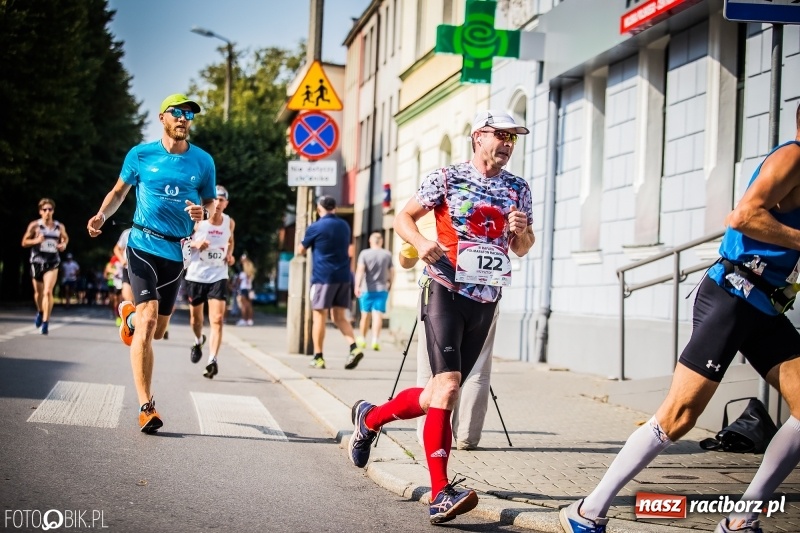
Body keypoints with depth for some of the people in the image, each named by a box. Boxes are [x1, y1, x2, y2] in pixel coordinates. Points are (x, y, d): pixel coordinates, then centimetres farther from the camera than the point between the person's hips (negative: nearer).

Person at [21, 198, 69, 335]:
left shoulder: (59, 227, 3)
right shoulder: (34, 225, -3)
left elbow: (65, 238, 22)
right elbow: (24, 242, 0)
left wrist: (64, 244, 0)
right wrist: (36, 240, -19)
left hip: (52, 263, -1)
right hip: (37, 261, 1)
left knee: (48, 292, -16)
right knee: (38, 292, 14)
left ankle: (45, 321, -15)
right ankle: (40, 312, 44)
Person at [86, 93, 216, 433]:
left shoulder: (203, 161, 5)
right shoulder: (140, 155, 2)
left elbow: (211, 203, 13)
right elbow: (119, 191, 14)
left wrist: (204, 212, -10)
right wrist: (102, 216, -5)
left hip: (177, 252, 3)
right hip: (143, 246, -3)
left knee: (157, 330, 13)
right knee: (148, 320, -18)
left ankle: (129, 314, 51)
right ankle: (146, 406, -16)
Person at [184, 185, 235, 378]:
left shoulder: (229, 223, 1)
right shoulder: (197, 221, -7)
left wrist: (230, 254, 3)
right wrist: (195, 244, -20)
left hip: (218, 277, 0)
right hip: (196, 275, 0)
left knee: (217, 319, -15)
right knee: (196, 318, 15)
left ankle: (212, 361, -19)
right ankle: (199, 341, 48)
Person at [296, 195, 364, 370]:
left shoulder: (315, 227, -5)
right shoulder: (344, 226, 11)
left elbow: (301, 251, 6)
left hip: (323, 277, -5)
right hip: (343, 277, 5)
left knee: (319, 317, 1)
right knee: (340, 317, 9)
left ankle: (318, 357, 2)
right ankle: (354, 348, -10)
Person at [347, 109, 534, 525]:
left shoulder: (519, 188, 10)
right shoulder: (447, 178, -1)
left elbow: (522, 249, 17)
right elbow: (403, 218, 3)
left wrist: (522, 231, -7)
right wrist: (421, 242, -18)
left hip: (486, 302, 5)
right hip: (446, 292, -5)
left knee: (438, 395, 9)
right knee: (447, 387, -18)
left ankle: (370, 418, 35)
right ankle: (440, 495, -19)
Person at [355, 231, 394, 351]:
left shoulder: (364, 253, -1)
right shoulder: (387, 254, 4)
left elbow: (360, 270, -12)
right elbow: (392, 272, 8)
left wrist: (357, 286, -17)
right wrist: (390, 283, 24)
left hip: (367, 289, 0)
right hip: (382, 289, 0)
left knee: (365, 314, 10)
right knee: (378, 315, -5)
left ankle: (362, 339, 23)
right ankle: (376, 340, -18)